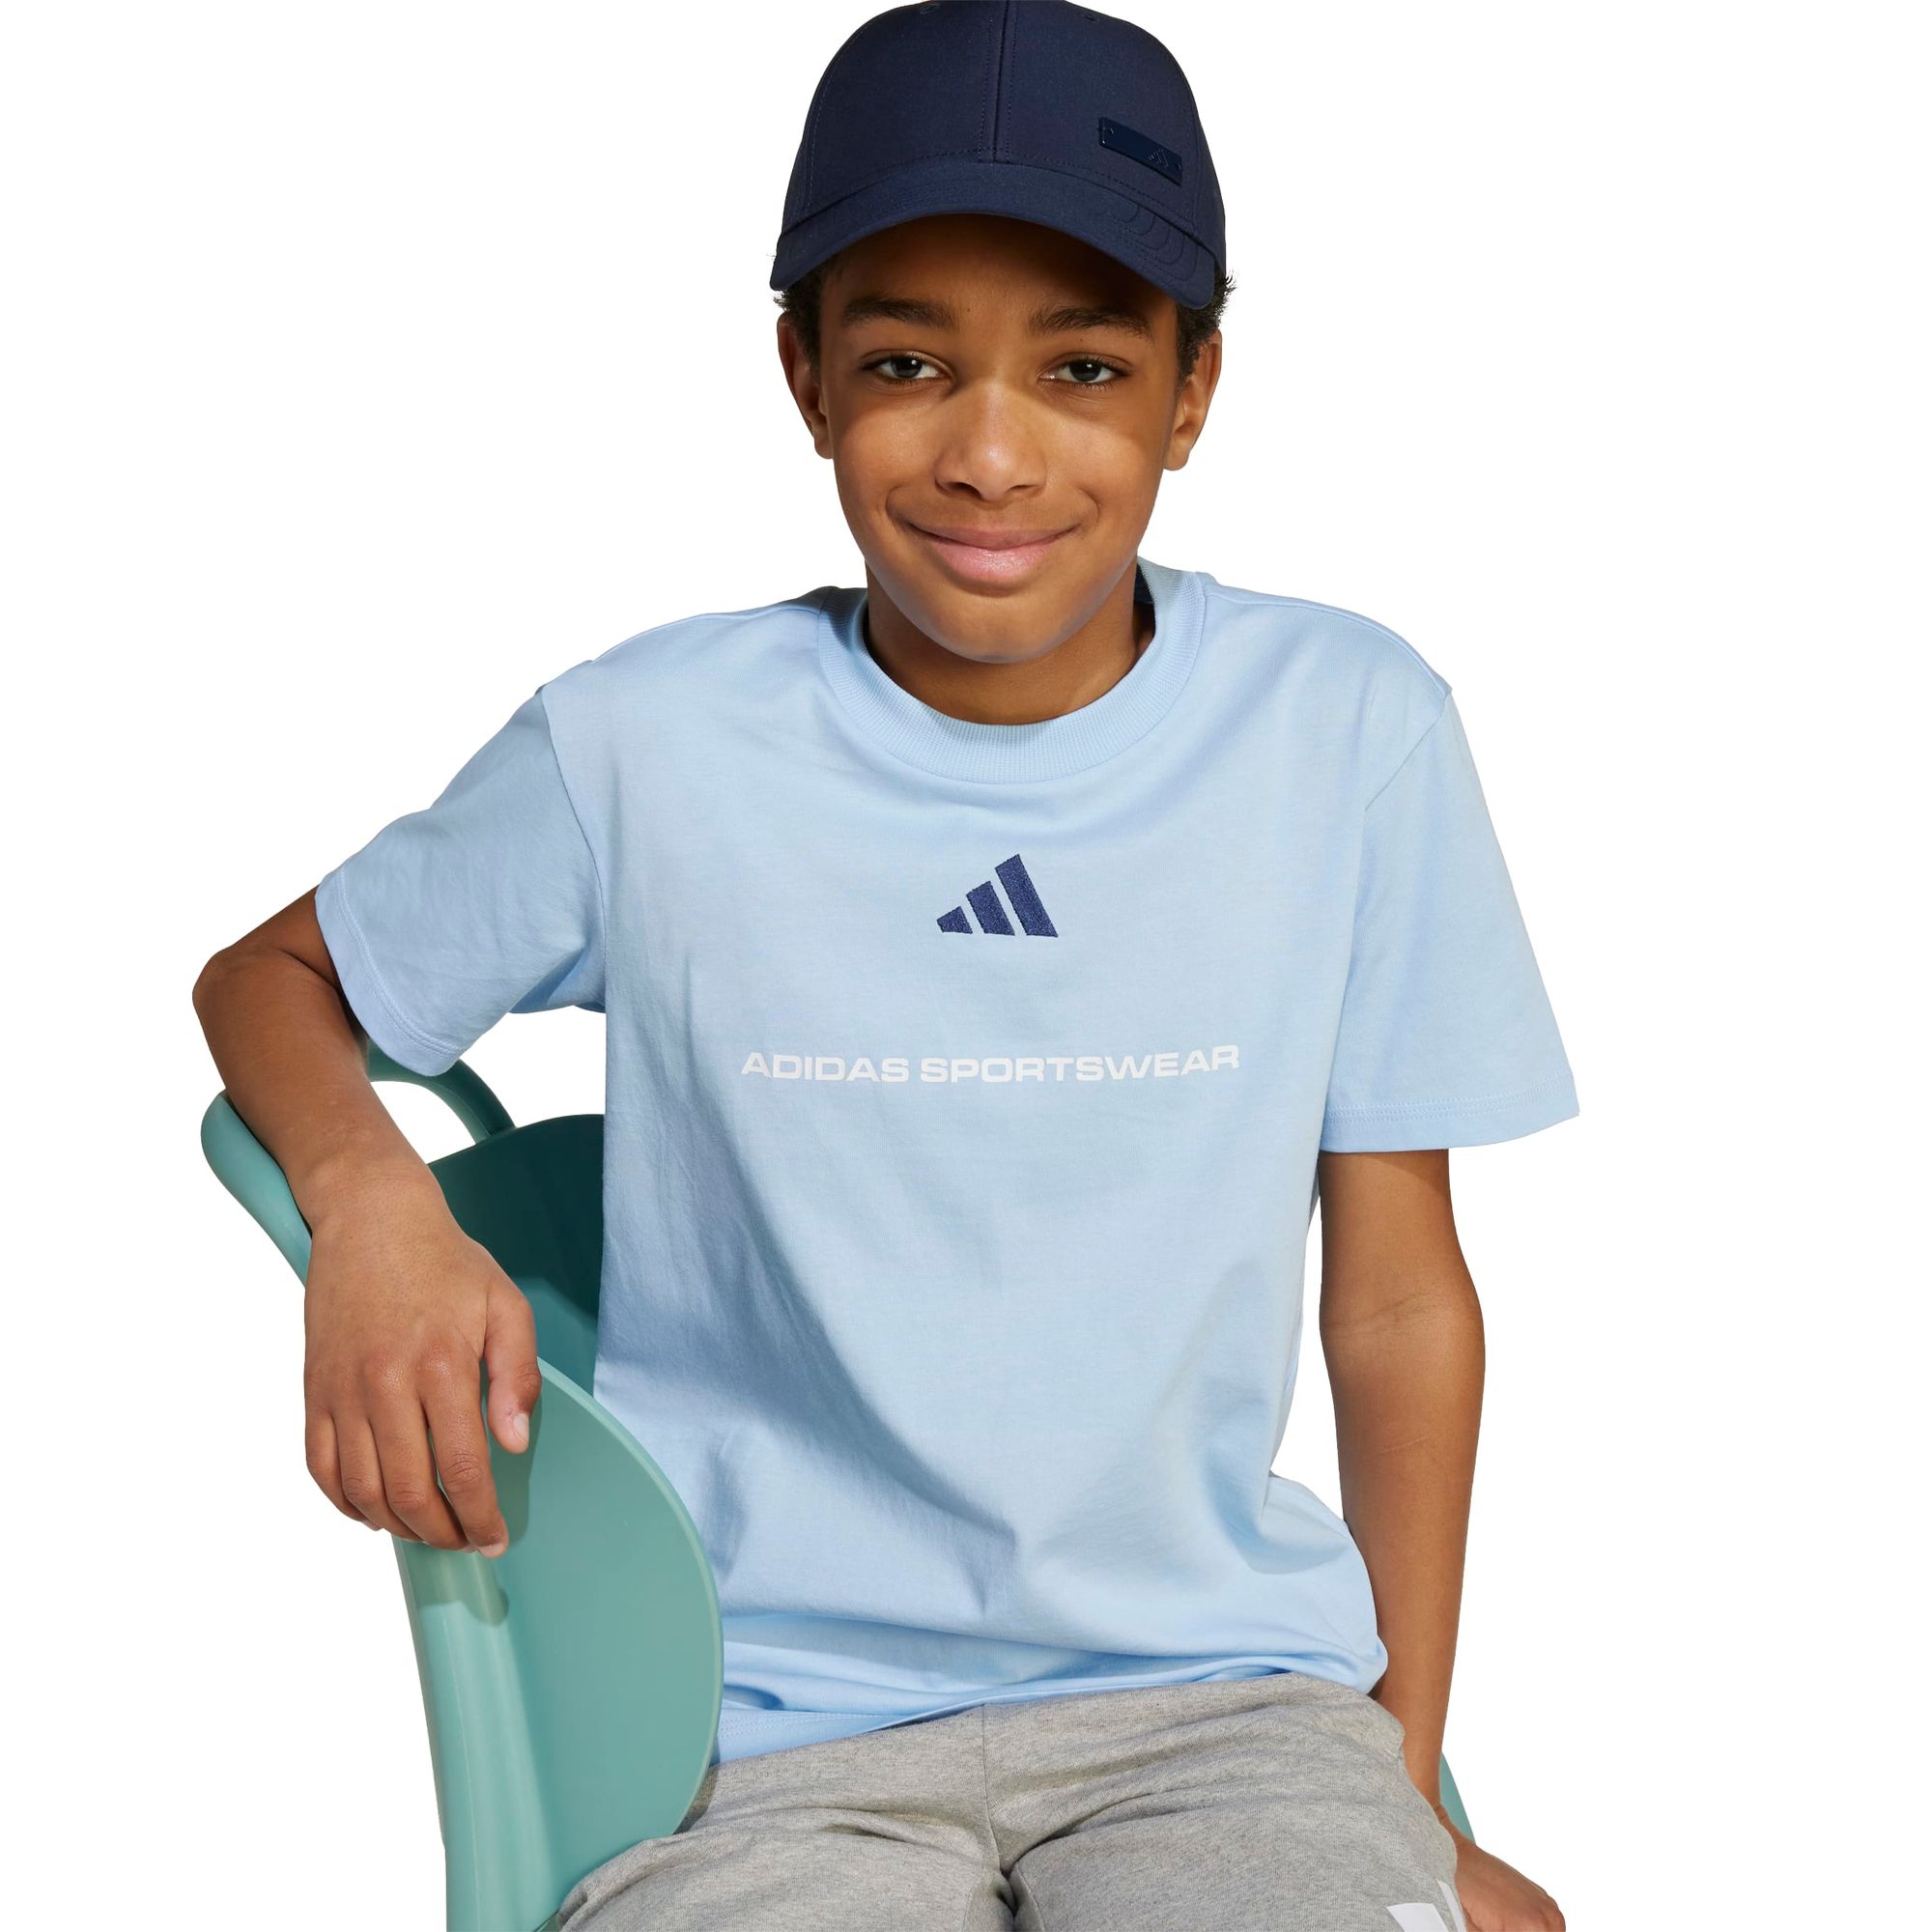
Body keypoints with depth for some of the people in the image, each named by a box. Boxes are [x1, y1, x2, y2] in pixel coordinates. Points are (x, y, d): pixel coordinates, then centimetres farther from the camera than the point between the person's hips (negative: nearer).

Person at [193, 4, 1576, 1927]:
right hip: (761, 1722, -1)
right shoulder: (644, 745, -4)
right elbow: (269, 978, 11)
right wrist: (370, 1196, -12)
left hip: (1225, 1693, 1)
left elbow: (1400, 1295, 5)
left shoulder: (1346, 728, -2)